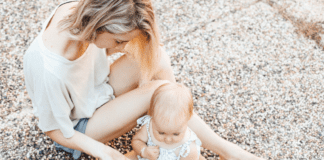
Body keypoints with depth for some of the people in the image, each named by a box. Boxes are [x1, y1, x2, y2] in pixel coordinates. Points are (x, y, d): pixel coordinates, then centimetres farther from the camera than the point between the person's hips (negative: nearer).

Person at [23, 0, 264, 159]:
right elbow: (55, 130, -22)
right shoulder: (49, 71, -40)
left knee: (157, 57, -18)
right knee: (159, 89, -27)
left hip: (97, 89, 7)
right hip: (79, 128, -7)